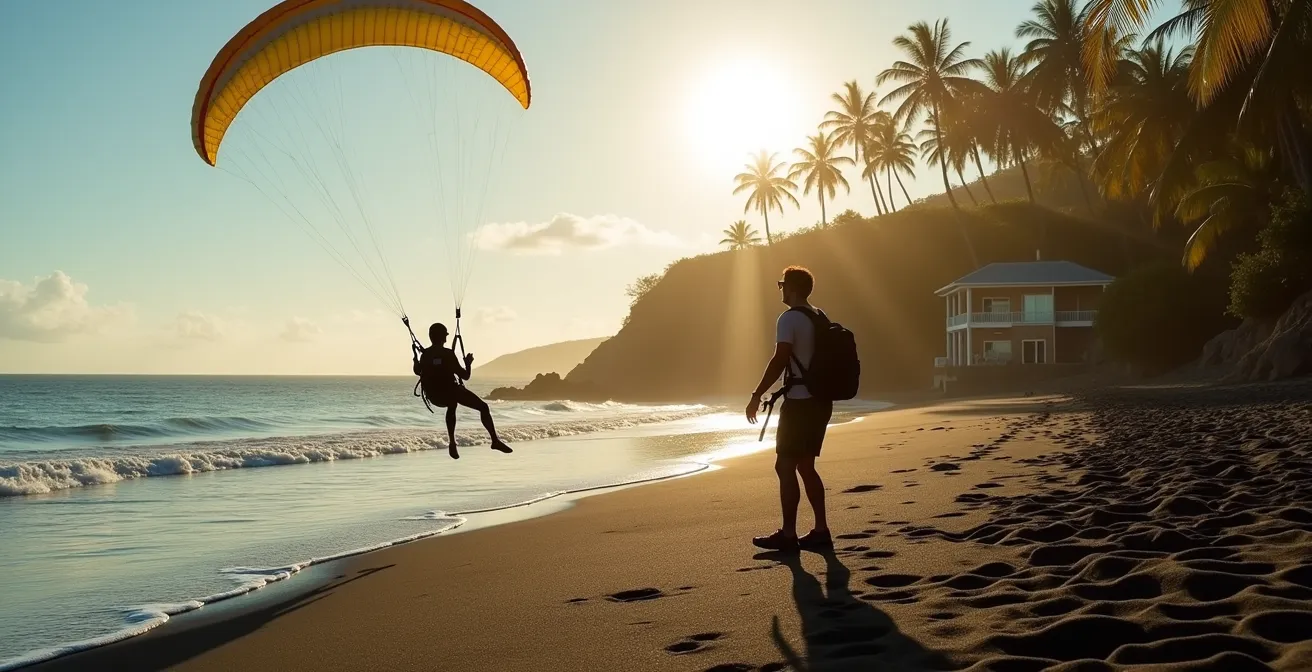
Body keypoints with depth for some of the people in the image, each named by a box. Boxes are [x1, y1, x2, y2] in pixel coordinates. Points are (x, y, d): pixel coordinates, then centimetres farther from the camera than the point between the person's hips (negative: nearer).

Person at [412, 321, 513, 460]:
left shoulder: (424, 354, -1)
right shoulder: (448, 354, -15)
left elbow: (417, 371, 20)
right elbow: (465, 376, -11)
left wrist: (416, 356, 35)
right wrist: (468, 363, 7)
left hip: (434, 397, 6)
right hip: (450, 392, -6)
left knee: (452, 404, 39)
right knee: (484, 407, 7)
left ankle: (452, 443, 30)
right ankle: (495, 441, -2)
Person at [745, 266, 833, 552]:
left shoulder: (789, 318, -11)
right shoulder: (821, 318, 14)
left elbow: (779, 360, -20)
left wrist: (756, 396, -16)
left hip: (800, 402, -9)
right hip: (821, 401, 9)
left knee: (785, 466, -2)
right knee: (805, 466, 15)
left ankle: (788, 534, 0)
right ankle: (820, 531, 14)